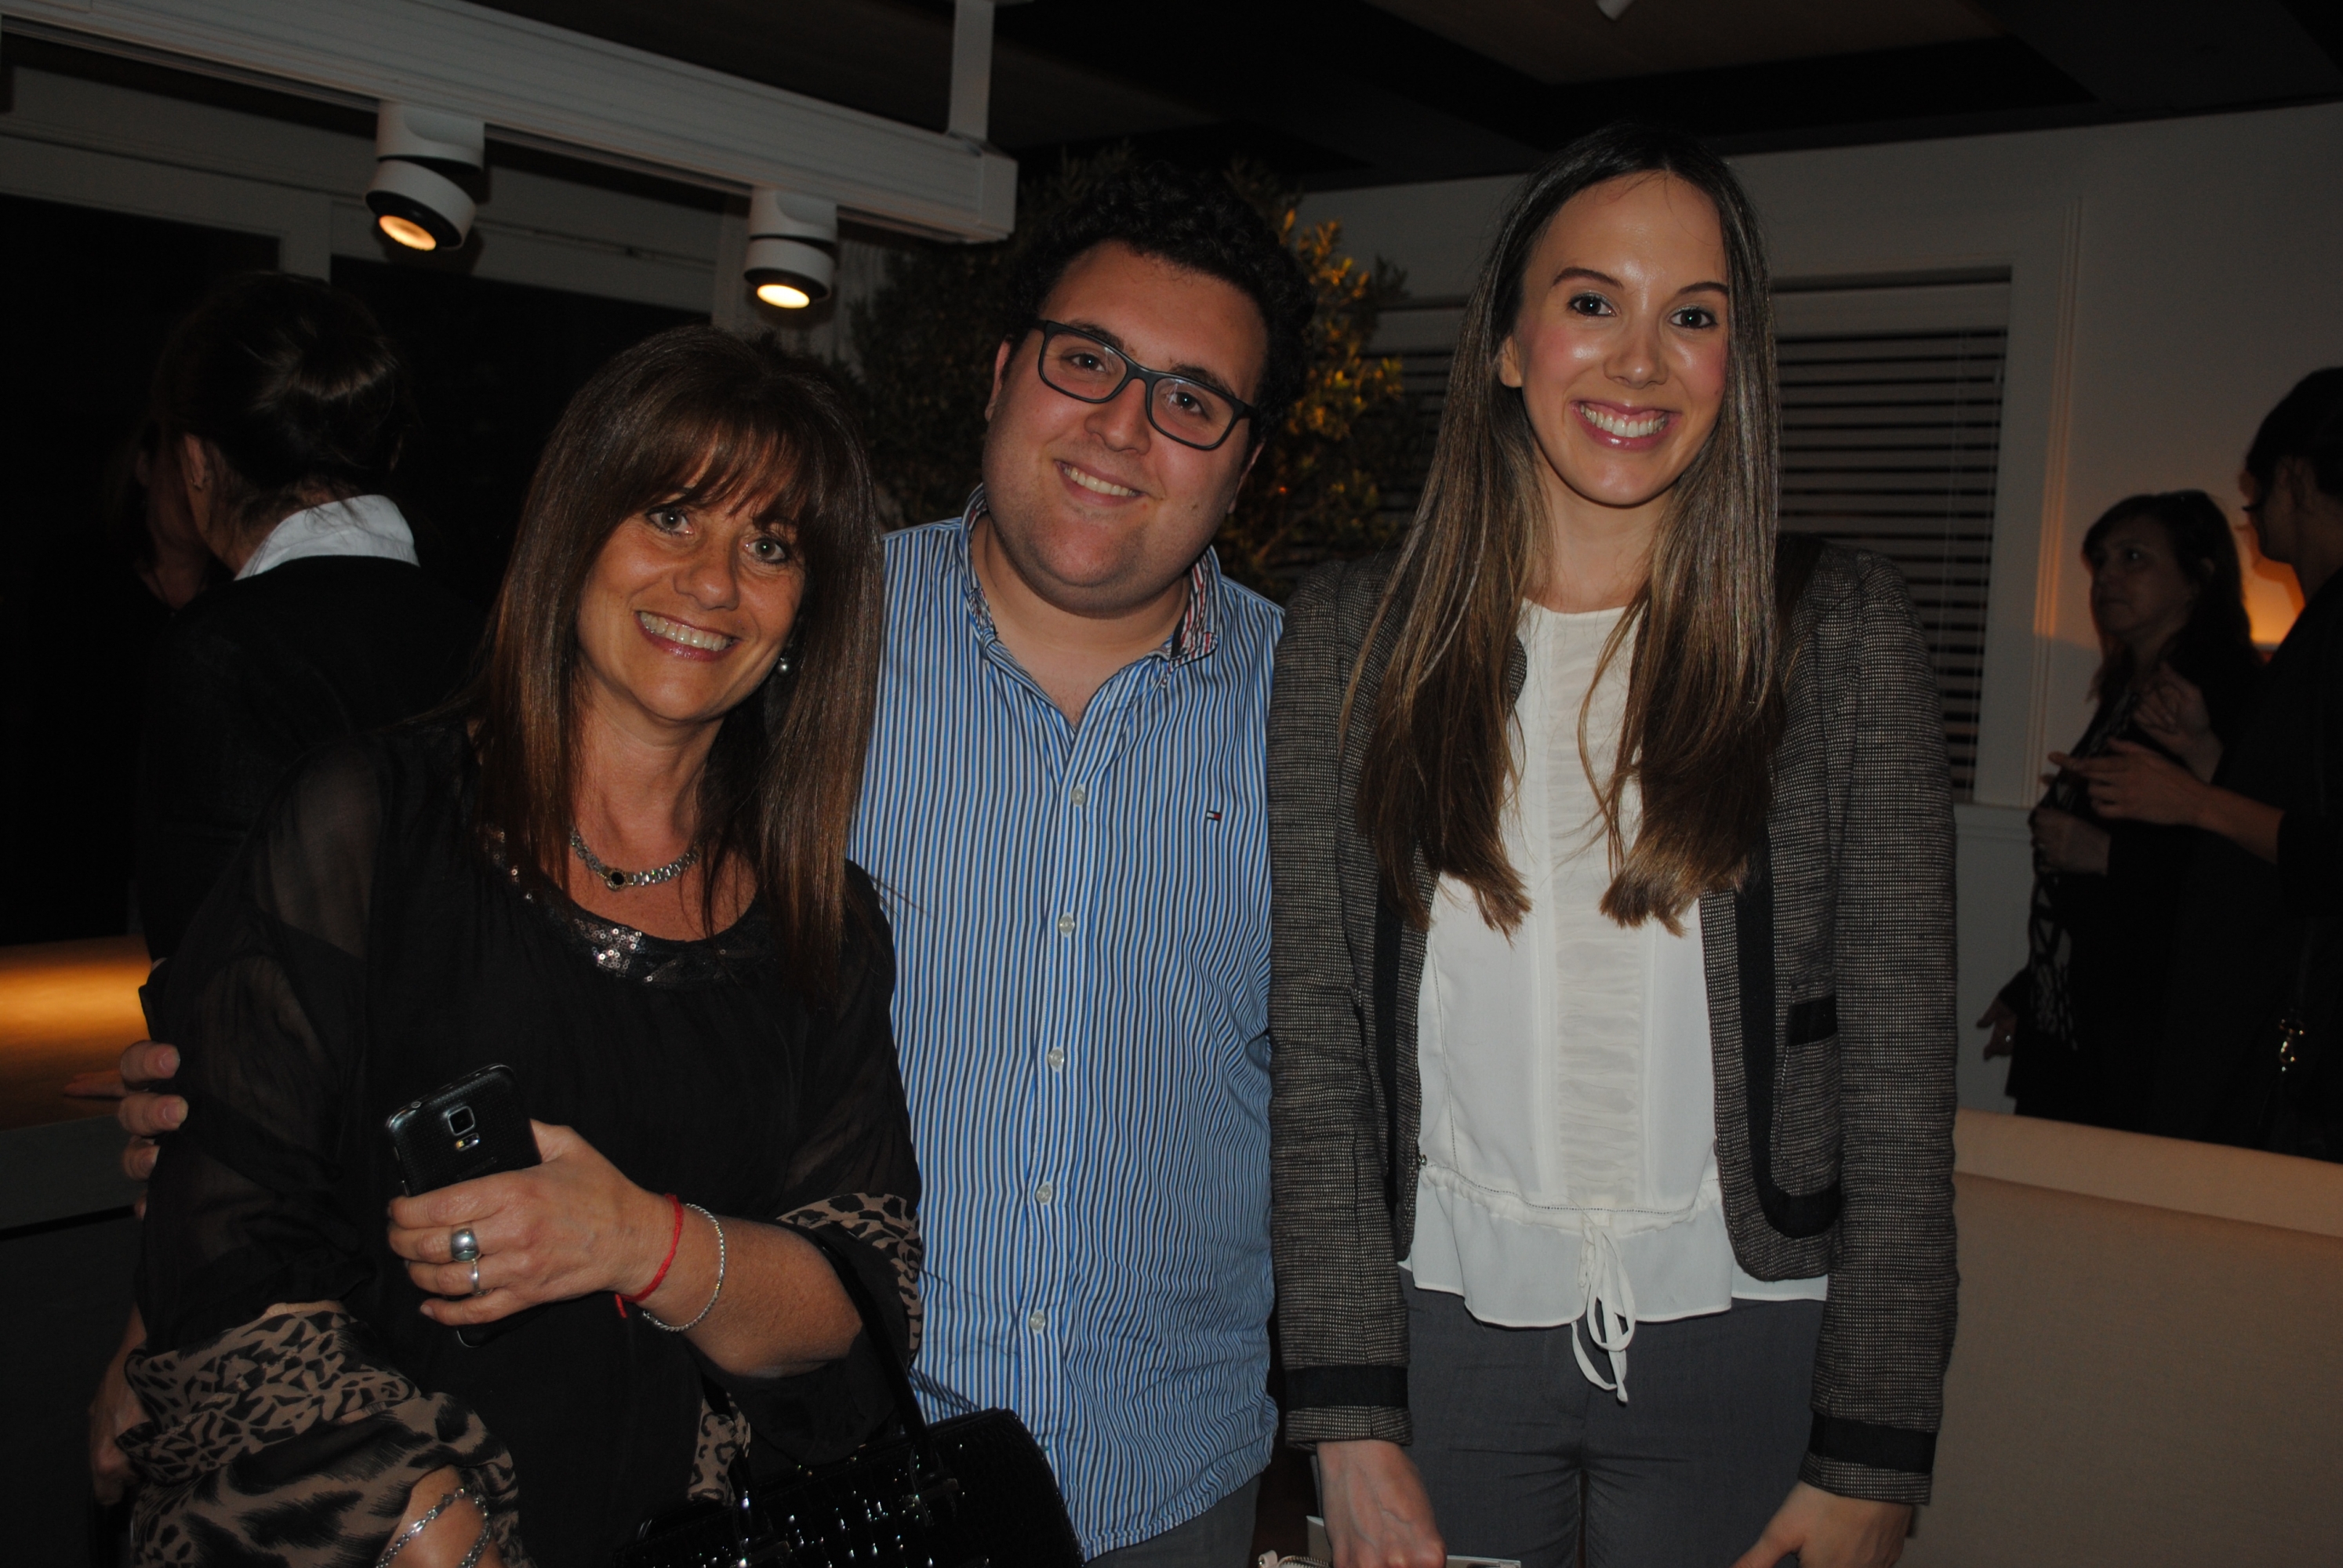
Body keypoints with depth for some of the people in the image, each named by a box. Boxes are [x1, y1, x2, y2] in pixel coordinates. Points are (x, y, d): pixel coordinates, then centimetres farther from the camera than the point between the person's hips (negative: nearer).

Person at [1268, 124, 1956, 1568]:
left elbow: (1900, 1056, -4)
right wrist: (1350, 1421, -6)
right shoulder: (1352, 634, -2)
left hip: (1741, 1339, 0)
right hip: (1445, 1325, 1)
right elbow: (1317, 1038, -3)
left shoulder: (1841, 629, -3)